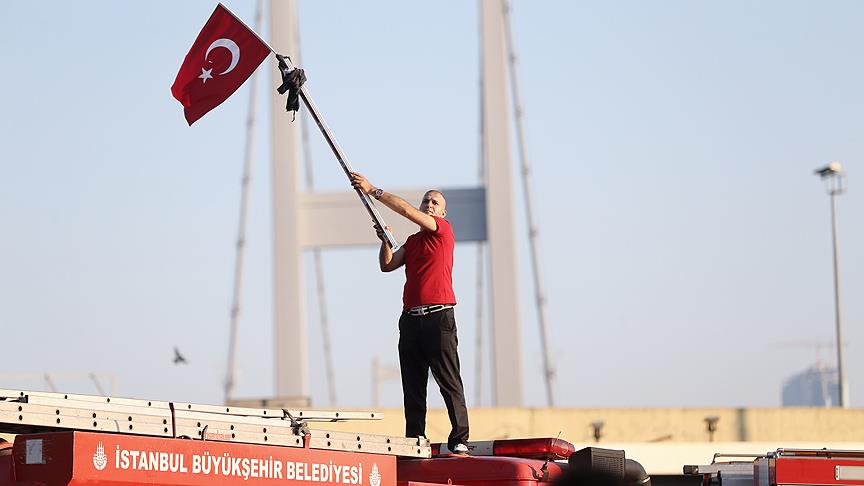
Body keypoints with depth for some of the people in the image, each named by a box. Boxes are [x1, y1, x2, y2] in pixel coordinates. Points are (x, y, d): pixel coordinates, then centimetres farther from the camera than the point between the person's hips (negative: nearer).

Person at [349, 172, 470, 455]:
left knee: (449, 382, -8)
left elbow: (407, 211, -8)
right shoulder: (412, 241, 21)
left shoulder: (443, 230, 1)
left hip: (438, 317, -7)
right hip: (411, 318, 7)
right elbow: (387, 265, 18)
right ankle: (414, 441, 5)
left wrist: (373, 191, -6)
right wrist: (385, 240, 3)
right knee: (413, 386, 4)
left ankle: (459, 441, -9)